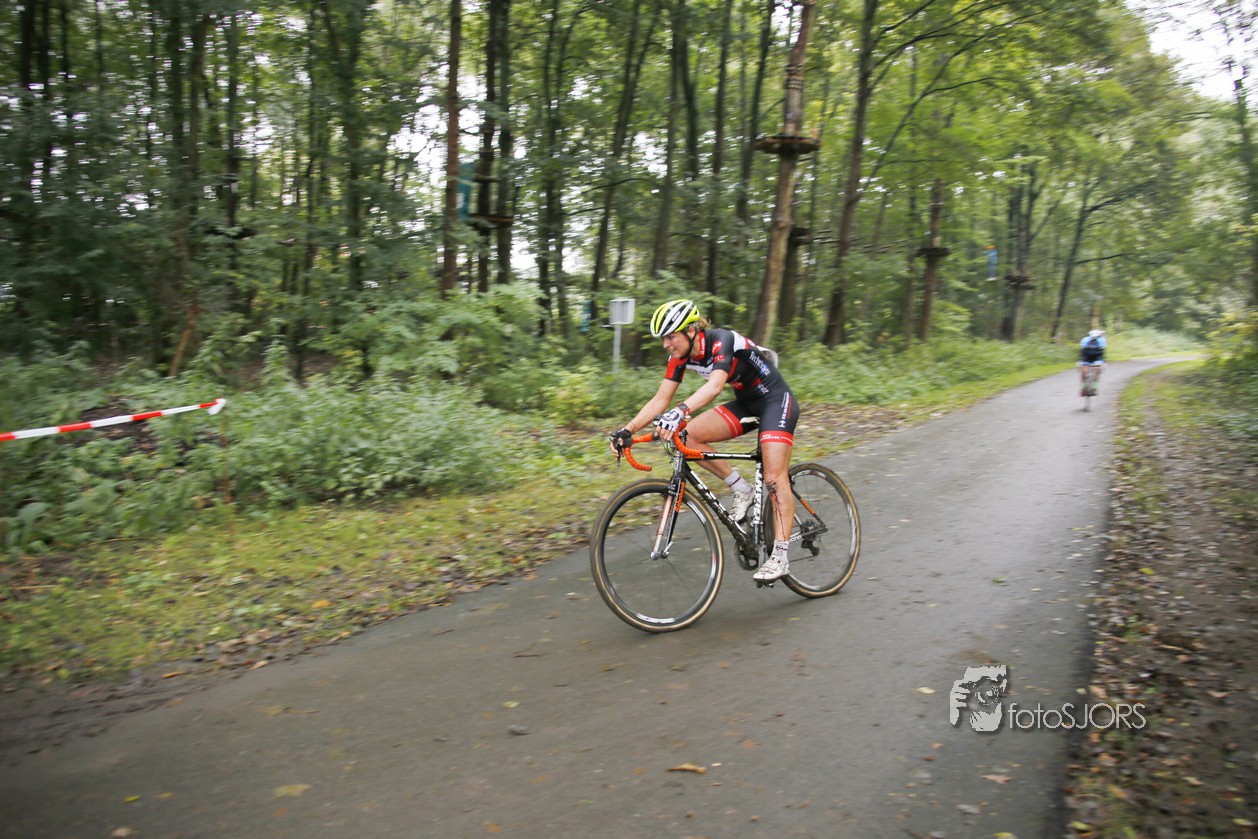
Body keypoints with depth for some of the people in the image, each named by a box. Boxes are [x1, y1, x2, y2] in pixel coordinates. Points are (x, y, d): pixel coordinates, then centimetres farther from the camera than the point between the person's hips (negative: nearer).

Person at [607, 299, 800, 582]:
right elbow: (660, 400, -9)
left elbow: (715, 385, -46)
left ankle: (780, 556, -10)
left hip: (776, 401, -7)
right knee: (690, 435, -12)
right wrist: (627, 430, -21)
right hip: (745, 403, 7)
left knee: (774, 479, -15)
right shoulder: (681, 355, -6)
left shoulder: (722, 341, -28)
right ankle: (740, 489, 2)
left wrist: (680, 411, -61)